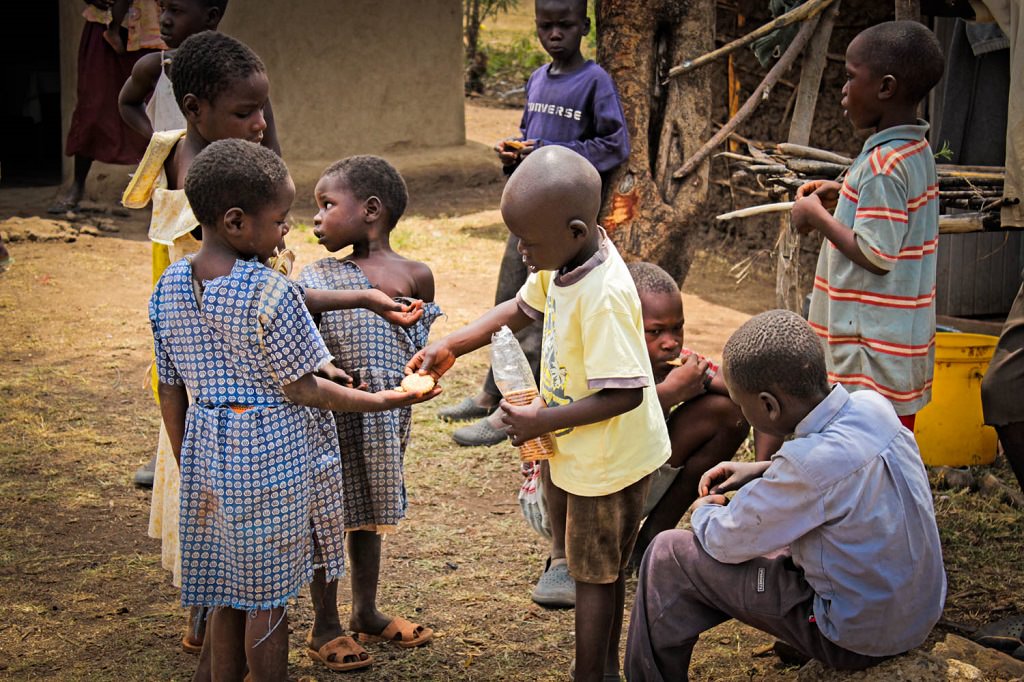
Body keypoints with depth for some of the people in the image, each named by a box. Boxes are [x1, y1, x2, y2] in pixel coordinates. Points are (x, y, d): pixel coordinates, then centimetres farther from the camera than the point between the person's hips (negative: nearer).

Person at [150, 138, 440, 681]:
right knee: (268, 601, 8)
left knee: (227, 595, 17)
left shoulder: (169, 286, -1)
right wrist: (383, 401, -5)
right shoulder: (270, 293, -21)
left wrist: (187, 465, 17)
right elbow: (301, 391, -15)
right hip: (272, 457, -6)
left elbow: (170, 393, 6)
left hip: (208, 451, 6)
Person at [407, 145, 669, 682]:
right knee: (602, 567, 22)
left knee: (594, 573, 8)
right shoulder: (563, 262, -6)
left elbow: (623, 394, -33)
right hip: (573, 450, 9)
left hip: (608, 457, -9)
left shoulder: (604, 296, -33)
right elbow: (523, 307, 12)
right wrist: (450, 347, 5)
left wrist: (543, 421, -25)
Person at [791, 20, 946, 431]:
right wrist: (843, 197, 12)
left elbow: (875, 255, -23)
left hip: (874, 347, -10)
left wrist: (817, 215, -12)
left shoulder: (884, 164, -21)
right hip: (905, 341, 10)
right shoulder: (917, 150, 9)